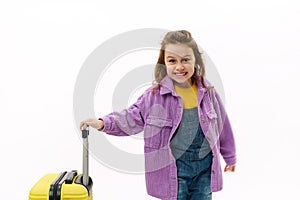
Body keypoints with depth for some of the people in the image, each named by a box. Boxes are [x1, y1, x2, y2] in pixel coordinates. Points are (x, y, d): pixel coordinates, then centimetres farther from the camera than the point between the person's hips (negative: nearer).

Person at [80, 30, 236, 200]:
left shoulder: (207, 91, -2)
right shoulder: (155, 94, -10)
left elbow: (221, 124, 9)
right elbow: (132, 117, -1)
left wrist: (230, 156, 19)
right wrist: (103, 123, -16)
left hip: (205, 166, 3)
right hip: (174, 167, -2)